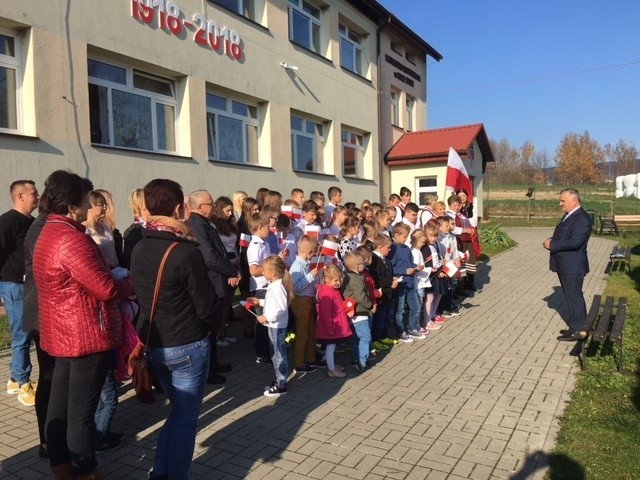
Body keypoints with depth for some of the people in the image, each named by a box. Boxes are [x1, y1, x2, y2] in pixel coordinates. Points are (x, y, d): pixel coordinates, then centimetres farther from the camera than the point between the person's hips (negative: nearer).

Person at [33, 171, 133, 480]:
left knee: (60, 405, 18)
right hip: (86, 335, -10)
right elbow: (106, 288, -26)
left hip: (64, 334, 10)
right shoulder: (71, 239, -23)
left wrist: (118, 280, 6)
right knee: (81, 411, 3)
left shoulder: (48, 233, 12)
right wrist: (132, 284, -7)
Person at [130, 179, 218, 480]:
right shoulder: (187, 251, -19)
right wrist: (210, 326, 4)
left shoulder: (138, 250, 0)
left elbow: (140, 295, 9)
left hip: (152, 344, 7)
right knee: (186, 417, 9)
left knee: (179, 410, 23)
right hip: (187, 345, -7)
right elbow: (206, 306, -15)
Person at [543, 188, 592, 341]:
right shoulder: (569, 215, 12)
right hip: (565, 265, 10)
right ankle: (576, 326, 30)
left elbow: (575, 242, -28)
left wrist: (552, 245, -20)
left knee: (574, 297, 0)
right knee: (571, 297, 18)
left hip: (573, 267, -10)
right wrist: (552, 241, 0)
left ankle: (578, 330, 11)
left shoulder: (582, 218, -20)